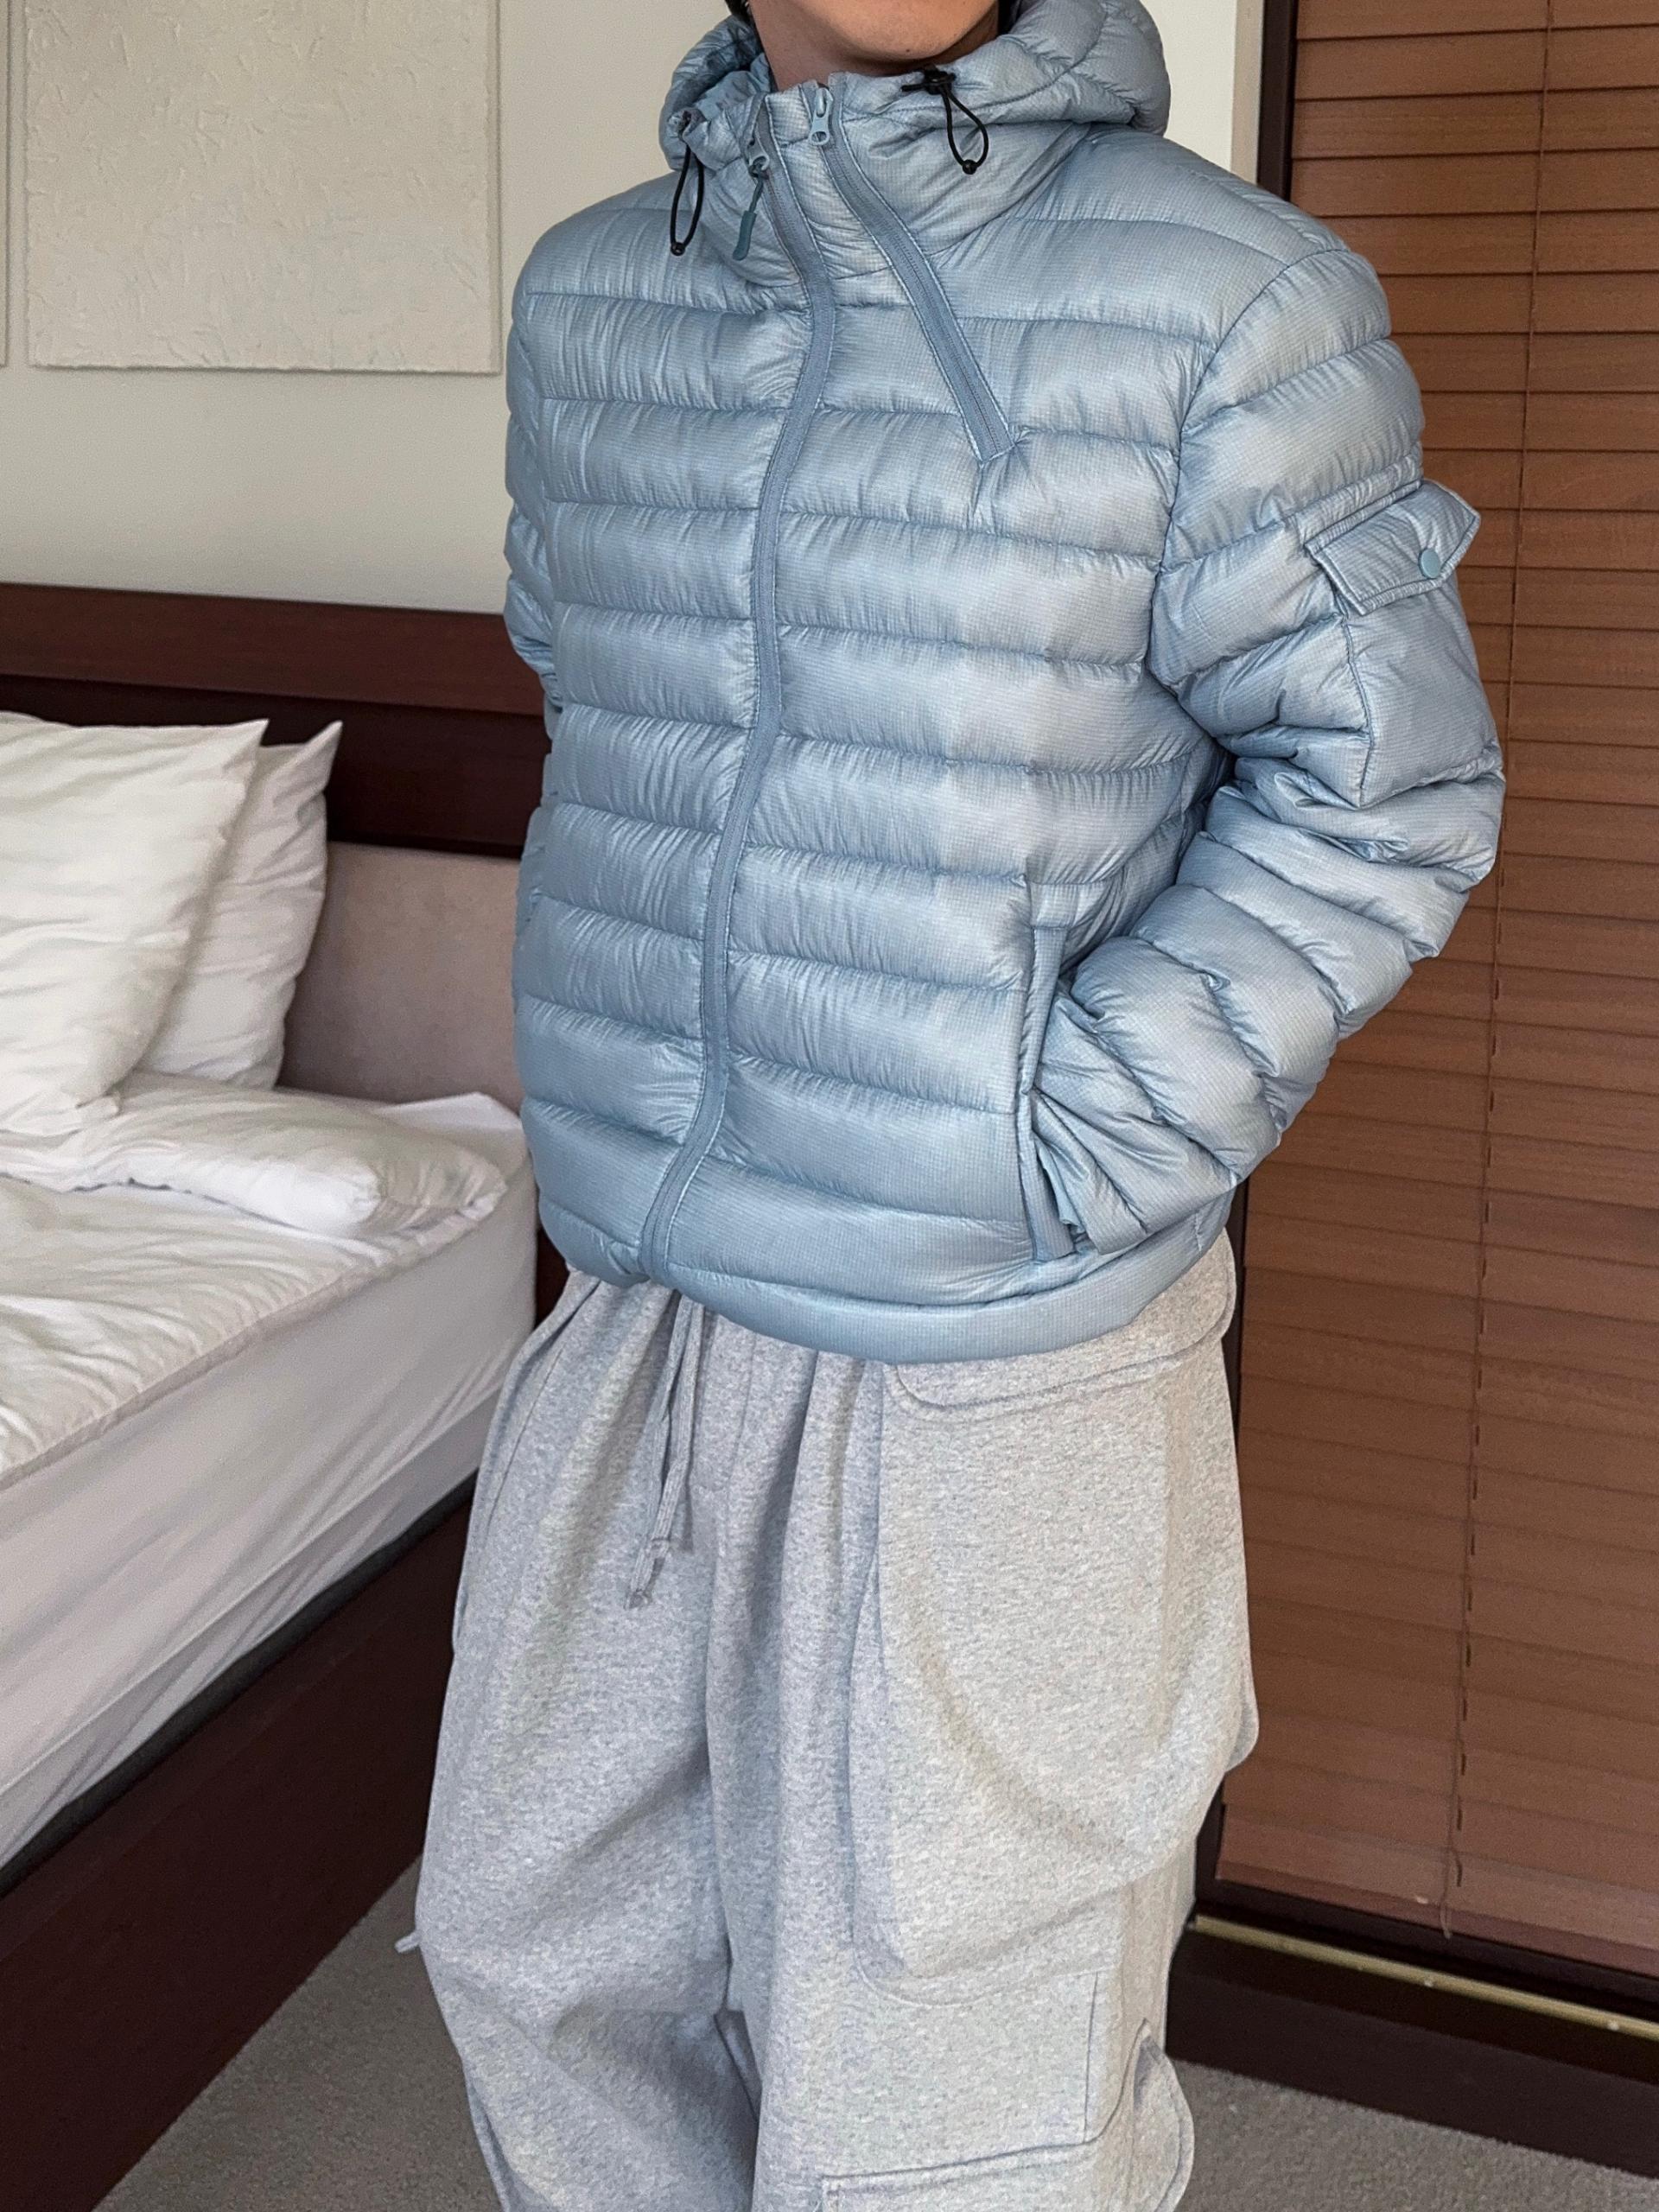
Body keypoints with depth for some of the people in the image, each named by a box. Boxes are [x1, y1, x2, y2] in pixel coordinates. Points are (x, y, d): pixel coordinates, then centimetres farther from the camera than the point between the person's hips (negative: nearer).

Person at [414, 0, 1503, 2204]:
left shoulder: (1222, 294, -11)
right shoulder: (587, 297, 6)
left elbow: (1381, 792, -10)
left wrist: (1045, 1169, -14)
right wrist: (625, 1122, 12)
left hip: (986, 1371, -5)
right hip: (632, 1320, 6)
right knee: (539, 1938, 23)